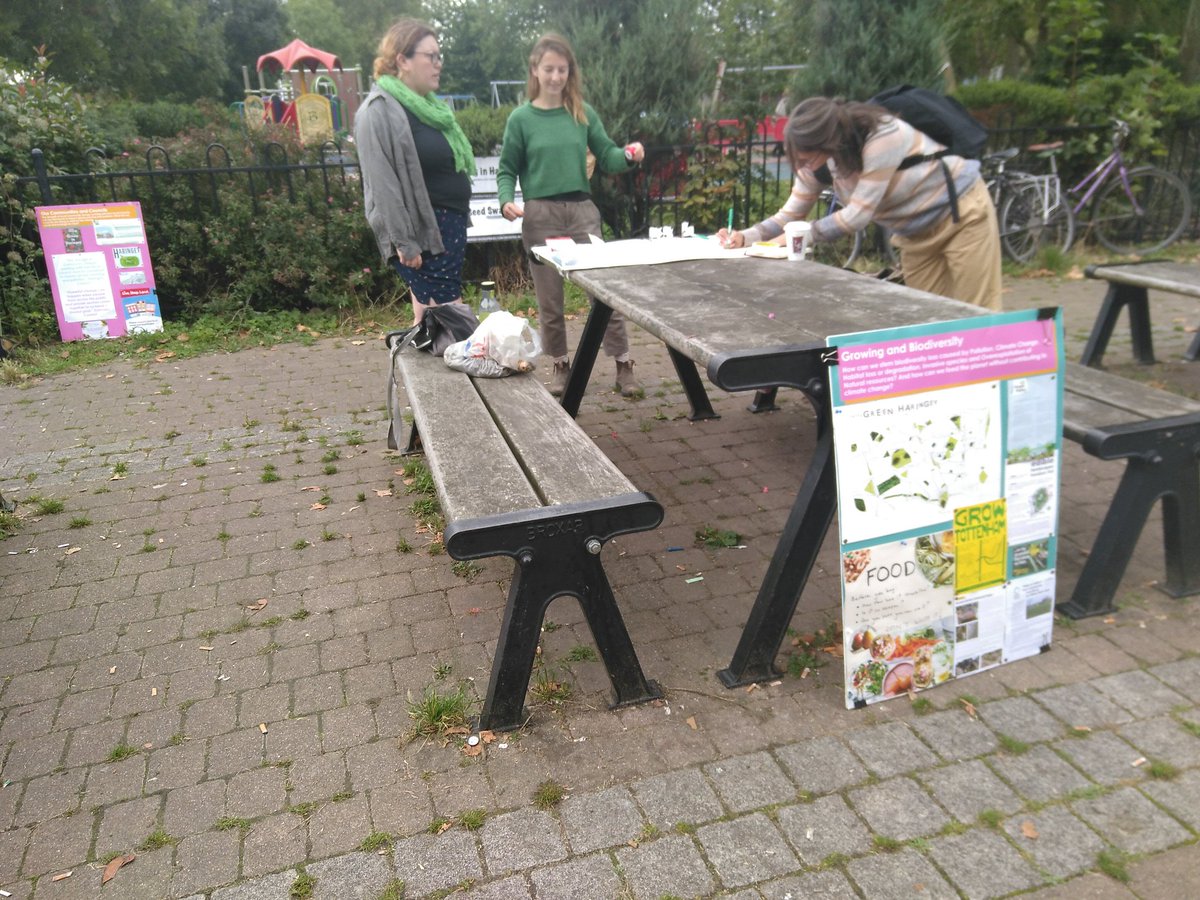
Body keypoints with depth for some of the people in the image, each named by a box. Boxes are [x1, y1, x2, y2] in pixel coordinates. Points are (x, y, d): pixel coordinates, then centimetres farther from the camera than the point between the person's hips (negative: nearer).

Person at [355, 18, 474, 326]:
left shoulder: (426, 104, 15)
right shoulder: (379, 110, -13)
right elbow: (383, 185, -19)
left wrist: (458, 219, 21)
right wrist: (403, 243, -21)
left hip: (449, 226, 9)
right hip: (421, 231, -9)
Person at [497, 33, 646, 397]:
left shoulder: (584, 113, 7)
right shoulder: (521, 118, 1)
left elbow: (606, 158, 7)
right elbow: (507, 170, 4)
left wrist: (628, 157, -14)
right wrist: (506, 201, -15)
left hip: (582, 209, 2)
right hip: (540, 214, -1)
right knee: (550, 298, 5)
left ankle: (623, 365, 5)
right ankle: (561, 365, 21)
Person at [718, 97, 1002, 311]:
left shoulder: (882, 137, -33)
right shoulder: (819, 154, -12)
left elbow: (858, 214, -31)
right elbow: (791, 213, -7)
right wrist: (745, 237, -21)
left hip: (962, 213, -6)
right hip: (916, 233, 7)